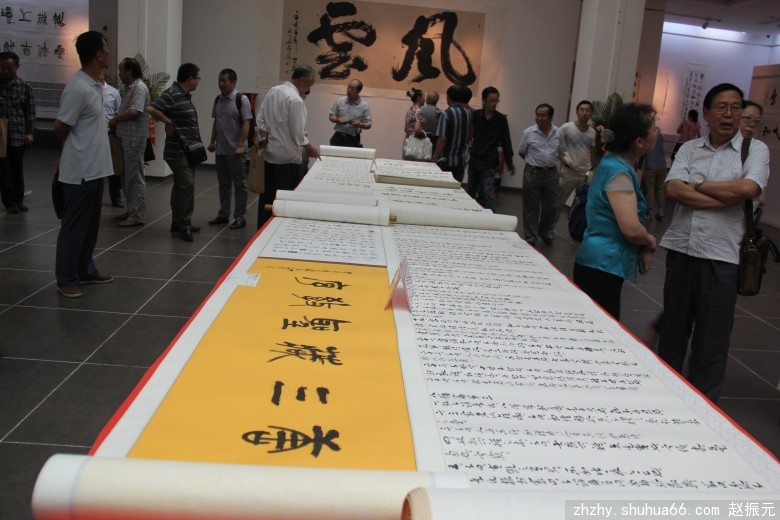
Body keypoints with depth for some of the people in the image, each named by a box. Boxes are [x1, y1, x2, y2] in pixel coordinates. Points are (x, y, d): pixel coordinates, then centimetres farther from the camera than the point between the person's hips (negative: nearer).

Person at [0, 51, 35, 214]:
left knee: (18, 170, 9)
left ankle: (18, 200, 21)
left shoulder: (25, 87, 4)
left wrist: (30, 132, -3)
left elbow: (30, 112, 5)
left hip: (18, 135, 0)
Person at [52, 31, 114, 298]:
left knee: (91, 224, 17)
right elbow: (60, 128, -14)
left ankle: (85, 270, 29)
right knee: (75, 225, 1)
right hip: (80, 170, -9)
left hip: (95, 167, 9)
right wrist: (76, 148, 4)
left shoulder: (95, 85, 8)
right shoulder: (78, 88, -20)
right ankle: (66, 278, 12)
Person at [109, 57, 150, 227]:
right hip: (126, 139, 10)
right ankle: (131, 210, 24)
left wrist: (114, 119, -11)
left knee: (135, 178, -5)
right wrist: (116, 122, 2)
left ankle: (138, 216, 0)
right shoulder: (129, 88, 16)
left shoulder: (139, 88, -14)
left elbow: (133, 111, -25)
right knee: (126, 177, 15)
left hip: (134, 141, -10)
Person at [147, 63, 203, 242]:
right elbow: (151, 109, -26)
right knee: (186, 185, -11)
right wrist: (169, 123, -17)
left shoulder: (186, 95, 14)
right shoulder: (172, 94, -16)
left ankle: (179, 223, 21)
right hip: (178, 151, -10)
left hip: (189, 150, 10)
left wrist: (196, 143, 13)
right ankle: (184, 225, -4)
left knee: (182, 186, 13)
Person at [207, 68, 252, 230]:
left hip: (235, 151, -7)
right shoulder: (218, 100, 9)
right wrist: (212, 142, 14)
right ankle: (223, 214, 24)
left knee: (239, 184, 2)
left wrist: (240, 146, -19)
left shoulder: (241, 100, -10)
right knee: (223, 184, 14)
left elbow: (246, 124, -14)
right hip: (220, 150, 7)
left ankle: (240, 217, 8)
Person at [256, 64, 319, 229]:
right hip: (287, 157, -8)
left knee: (267, 195, 14)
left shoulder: (273, 91, 5)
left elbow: (260, 119, 8)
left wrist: (264, 139, 7)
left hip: (269, 153, 8)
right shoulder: (295, 100, -19)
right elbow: (297, 132, -16)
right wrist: (309, 148, -2)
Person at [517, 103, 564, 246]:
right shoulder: (528, 132, -6)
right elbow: (521, 152, 4)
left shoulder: (558, 133, 1)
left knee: (549, 206, 12)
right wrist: (534, 162, 4)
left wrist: (550, 163, 7)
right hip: (533, 173, -3)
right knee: (531, 207, 3)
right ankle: (531, 238, 12)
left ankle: (546, 233, 31)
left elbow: (561, 152, 14)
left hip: (551, 173, 3)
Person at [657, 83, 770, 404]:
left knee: (711, 338, 4)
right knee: (672, 327, 14)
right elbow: (672, 190, -8)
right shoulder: (689, 149, 7)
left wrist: (697, 185, -7)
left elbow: (747, 188, -18)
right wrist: (726, 196, -14)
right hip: (680, 249, 3)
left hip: (721, 256, -3)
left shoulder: (755, 149, 1)